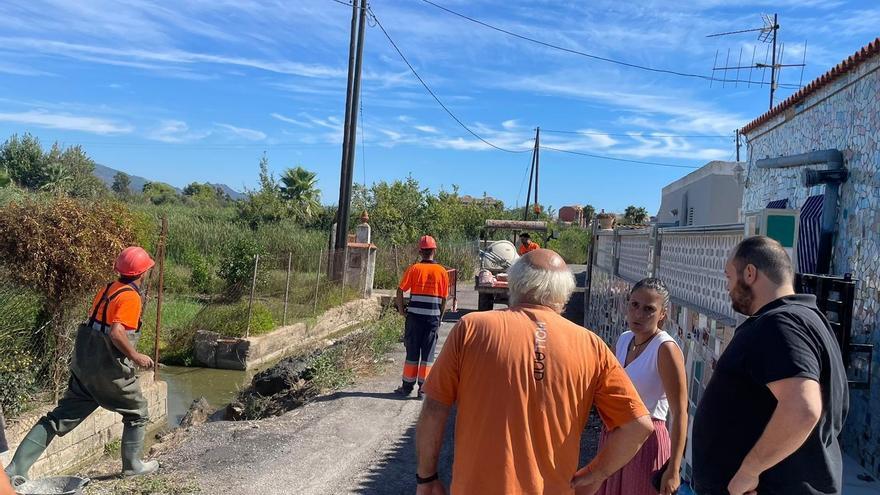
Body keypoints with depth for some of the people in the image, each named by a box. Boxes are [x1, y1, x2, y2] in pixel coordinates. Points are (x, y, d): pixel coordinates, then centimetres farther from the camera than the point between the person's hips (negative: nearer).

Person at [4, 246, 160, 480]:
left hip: (83, 364, 8)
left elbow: (94, 324, 14)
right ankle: (132, 465, 23)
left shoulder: (107, 289, 9)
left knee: (61, 416, 11)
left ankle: (17, 468, 9)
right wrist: (136, 356, -16)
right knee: (137, 413, 13)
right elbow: (117, 332, -28)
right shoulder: (130, 297, -17)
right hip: (109, 370, -8)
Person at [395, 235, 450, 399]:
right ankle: (423, 388, 10)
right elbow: (445, 298, 2)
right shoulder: (442, 271, 0)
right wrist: (440, 317, 12)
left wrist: (401, 309, 2)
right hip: (433, 317, 1)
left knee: (412, 351, 9)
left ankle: (407, 386, 15)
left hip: (415, 316, 0)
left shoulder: (414, 269, -3)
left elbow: (400, 290, -9)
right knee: (428, 353, 7)